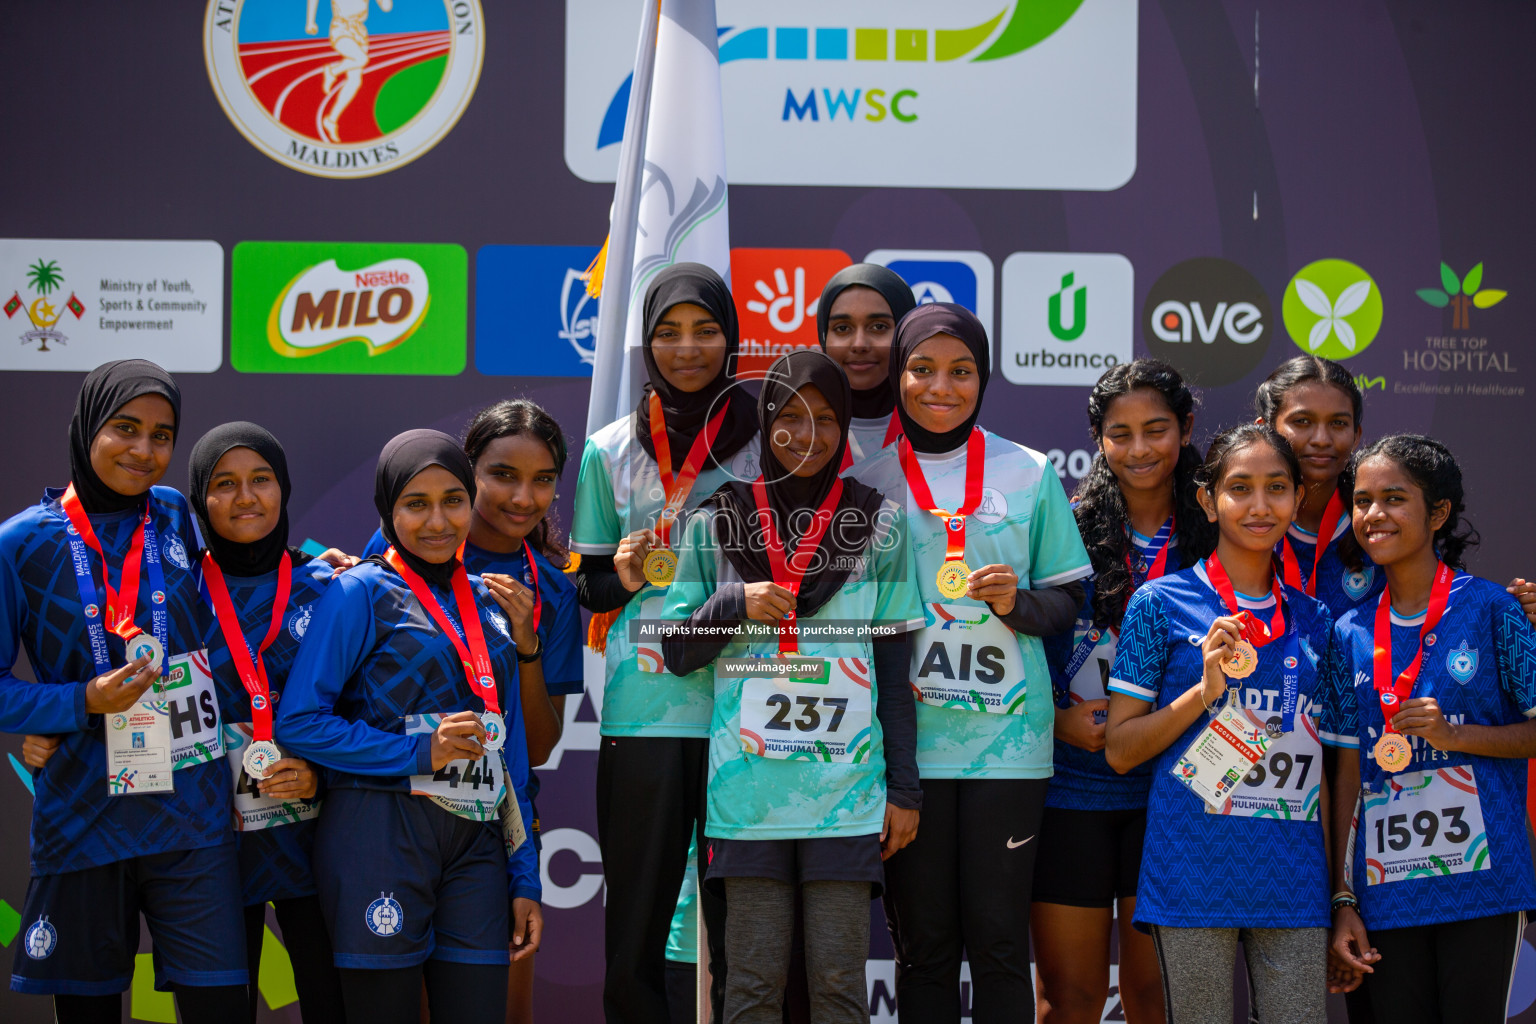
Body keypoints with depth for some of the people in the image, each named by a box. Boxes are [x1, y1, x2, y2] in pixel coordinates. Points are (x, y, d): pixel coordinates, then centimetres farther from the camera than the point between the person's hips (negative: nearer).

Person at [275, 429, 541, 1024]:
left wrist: (524, 879, 13)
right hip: (381, 838, -5)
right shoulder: (362, 593, -1)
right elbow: (298, 723, -9)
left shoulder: (487, 603, 16)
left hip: (476, 843, 5)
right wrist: (419, 752, -14)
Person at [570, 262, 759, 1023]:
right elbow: (588, 586, 16)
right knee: (635, 924, 0)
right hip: (644, 711, 1)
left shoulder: (768, 440, 7)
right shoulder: (610, 451, 11)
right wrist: (622, 575, -5)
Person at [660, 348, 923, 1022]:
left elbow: (896, 668, 7)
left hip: (847, 790, 0)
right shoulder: (719, 522, 7)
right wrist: (735, 603, -10)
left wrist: (905, 788, 4)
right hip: (747, 790, 0)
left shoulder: (878, 523, 6)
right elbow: (676, 652, 9)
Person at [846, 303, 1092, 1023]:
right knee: (921, 943, 5)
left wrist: (1020, 602, -11)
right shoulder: (867, 483, 6)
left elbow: (1068, 597, 10)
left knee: (999, 940, 0)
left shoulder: (1029, 474, 6)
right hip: (905, 741, 0)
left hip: (1006, 739, 0)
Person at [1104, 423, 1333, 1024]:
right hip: (1195, 878, -3)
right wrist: (1205, 689, -14)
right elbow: (1119, 749, 0)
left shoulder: (1313, 620, 13)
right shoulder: (1161, 604, 1)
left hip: (1294, 883, 4)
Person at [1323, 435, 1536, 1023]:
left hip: (1481, 880, -3)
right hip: (1386, 894, 3)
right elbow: (1348, 771, 9)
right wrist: (1342, 899, 5)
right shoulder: (1350, 634, 9)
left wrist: (1454, 734, -15)